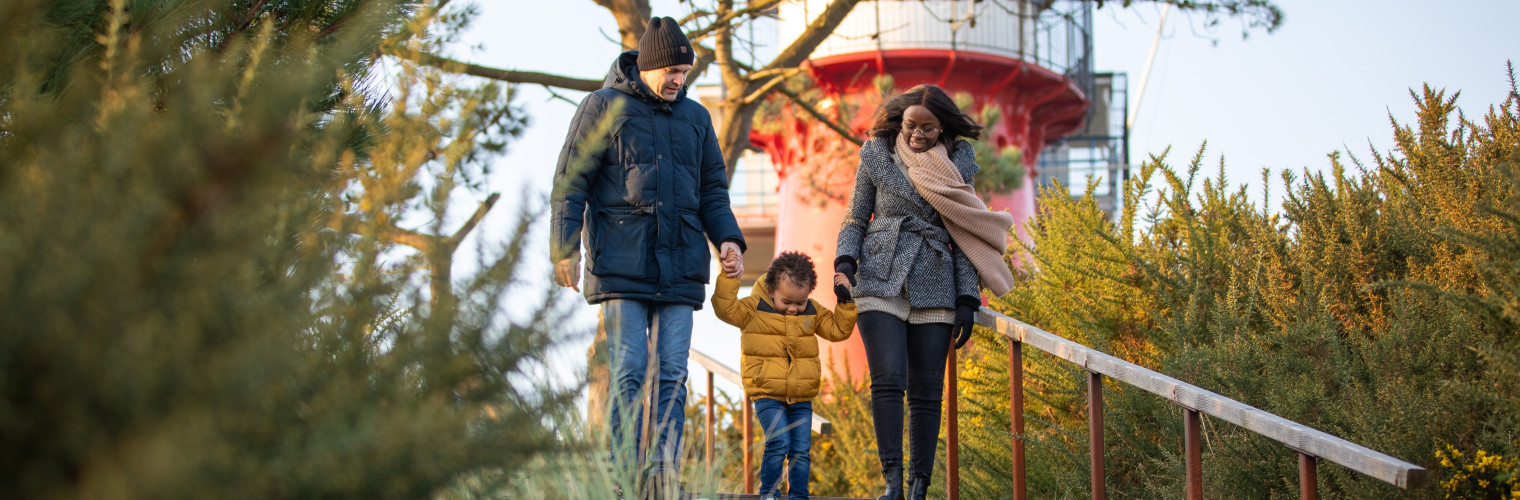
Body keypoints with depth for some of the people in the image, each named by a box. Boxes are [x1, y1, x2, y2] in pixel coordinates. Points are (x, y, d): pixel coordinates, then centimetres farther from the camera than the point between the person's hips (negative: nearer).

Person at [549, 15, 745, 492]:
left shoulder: (695, 117, 17)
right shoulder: (604, 108, 3)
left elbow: (712, 189, 20)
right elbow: (571, 181, 0)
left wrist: (728, 239, 4)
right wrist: (565, 246, -9)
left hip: (679, 269, 4)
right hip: (621, 266, -4)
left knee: (672, 375, 0)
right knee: (628, 373, -7)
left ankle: (665, 475, 1)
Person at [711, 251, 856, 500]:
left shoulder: (813, 312, 8)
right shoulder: (754, 309, -5)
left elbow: (838, 330, 13)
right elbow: (725, 309, -17)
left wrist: (845, 301, 2)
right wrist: (729, 276, -24)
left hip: (802, 398, 4)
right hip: (768, 395, -4)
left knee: (801, 450, 2)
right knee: (779, 443, -18)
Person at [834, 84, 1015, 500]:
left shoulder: (958, 162, 7)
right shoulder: (877, 155, 5)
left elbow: (963, 235, 8)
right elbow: (856, 218, 11)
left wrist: (968, 299, 3)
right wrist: (845, 261, -8)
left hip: (935, 290, 1)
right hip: (882, 281, -1)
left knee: (927, 391, 0)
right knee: (888, 380, -16)